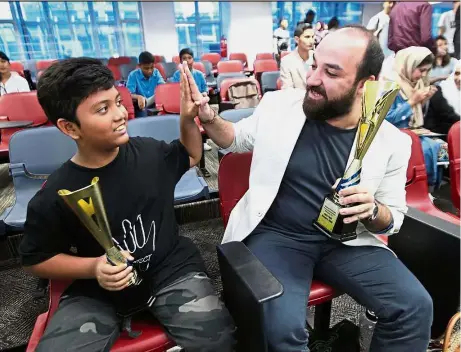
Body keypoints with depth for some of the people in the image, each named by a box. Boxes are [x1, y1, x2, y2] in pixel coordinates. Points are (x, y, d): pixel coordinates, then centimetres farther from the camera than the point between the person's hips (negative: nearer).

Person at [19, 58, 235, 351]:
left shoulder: (149, 152, -5)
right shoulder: (54, 197, -13)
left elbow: (191, 156, 14)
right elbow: (36, 260, 1)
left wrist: (188, 117, -4)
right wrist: (93, 268, -15)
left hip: (170, 269, 1)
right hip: (96, 291, 0)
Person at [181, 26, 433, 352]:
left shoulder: (391, 141, -4)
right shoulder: (278, 104, -4)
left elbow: (394, 218, 5)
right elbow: (236, 140, 13)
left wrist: (372, 212, -19)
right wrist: (208, 117, -8)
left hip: (345, 241, 2)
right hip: (275, 234, -1)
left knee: (416, 307, -12)